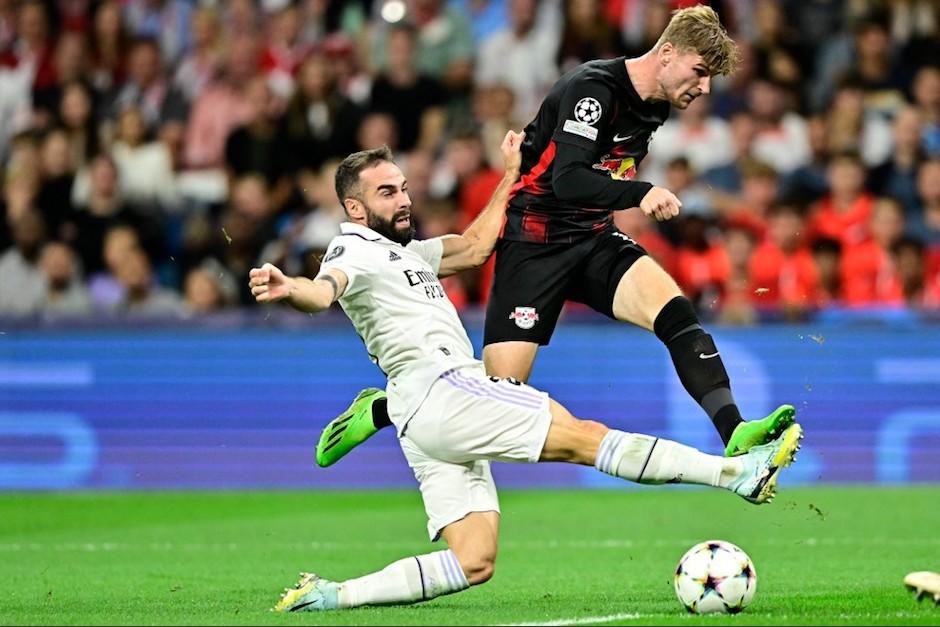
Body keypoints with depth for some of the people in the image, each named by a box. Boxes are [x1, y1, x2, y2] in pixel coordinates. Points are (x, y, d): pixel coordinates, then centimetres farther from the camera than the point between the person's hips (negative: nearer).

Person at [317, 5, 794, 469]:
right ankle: (377, 411, 13)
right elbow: (567, 180, -32)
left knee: (676, 314, -21)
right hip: (535, 243, -7)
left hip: (594, 239, 7)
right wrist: (641, 193, -43)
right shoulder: (593, 87, -19)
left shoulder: (654, 105, 7)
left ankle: (734, 435, -28)